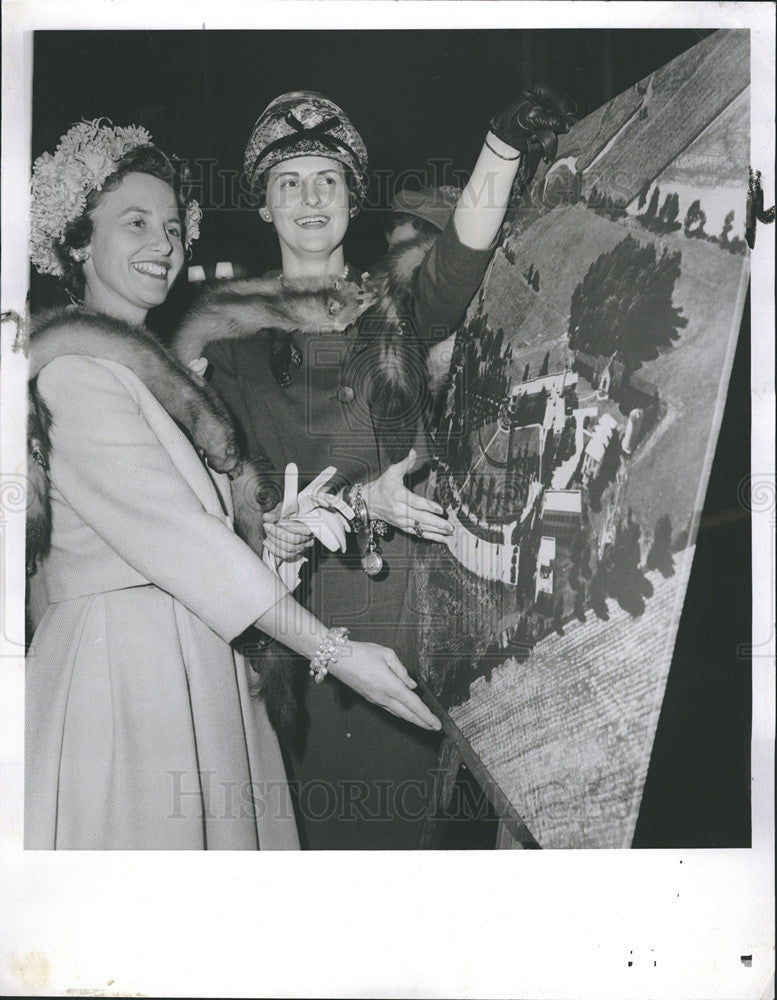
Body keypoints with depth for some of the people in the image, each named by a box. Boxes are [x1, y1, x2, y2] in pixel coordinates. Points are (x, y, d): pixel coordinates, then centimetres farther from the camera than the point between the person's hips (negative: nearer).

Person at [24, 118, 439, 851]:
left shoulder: (152, 362, 19)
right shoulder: (74, 366, -11)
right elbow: (174, 536, -18)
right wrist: (331, 651, -18)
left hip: (195, 658, 9)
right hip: (125, 657, -8)